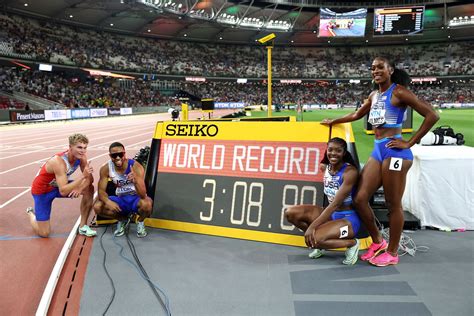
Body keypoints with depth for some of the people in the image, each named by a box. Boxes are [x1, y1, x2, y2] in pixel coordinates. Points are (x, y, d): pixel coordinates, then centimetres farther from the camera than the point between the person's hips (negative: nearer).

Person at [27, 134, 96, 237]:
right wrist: (83, 176, -47)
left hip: (58, 185, 6)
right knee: (44, 233, -4)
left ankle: (83, 226, -3)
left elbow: (90, 179, -9)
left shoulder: (81, 157, -17)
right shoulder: (59, 161, -36)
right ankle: (31, 213, 30)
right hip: (42, 190, -6)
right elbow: (63, 191, -41)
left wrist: (80, 187, -29)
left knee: (89, 189, -15)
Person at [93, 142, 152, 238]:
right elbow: (101, 190, -10)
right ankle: (122, 220, 10)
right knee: (97, 207, -19)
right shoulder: (106, 169, -13)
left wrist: (135, 181, -52)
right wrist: (108, 201, -33)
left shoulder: (136, 167, -25)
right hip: (120, 199, 4)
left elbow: (143, 195, -32)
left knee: (146, 204, -37)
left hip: (136, 198, -4)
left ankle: (140, 222, 1)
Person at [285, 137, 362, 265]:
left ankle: (351, 243, -4)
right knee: (291, 213, -8)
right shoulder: (326, 168, 2)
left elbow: (335, 204, -25)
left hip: (348, 218, -7)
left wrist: (312, 226, -28)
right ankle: (320, 241, 7)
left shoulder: (350, 171, -19)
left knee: (313, 239, -28)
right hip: (331, 214, 7)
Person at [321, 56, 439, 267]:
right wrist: (333, 121, 41)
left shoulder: (398, 91, -6)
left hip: (394, 151, -8)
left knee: (393, 205, 1)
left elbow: (432, 115, -11)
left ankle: (392, 253, 17)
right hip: (377, 151, 8)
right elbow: (356, 115, 34)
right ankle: (378, 242, 22)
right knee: (360, 199, 4)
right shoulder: (374, 95, 16)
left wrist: (409, 143, -11)